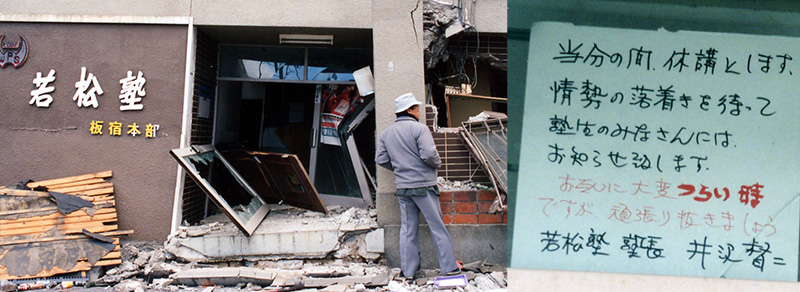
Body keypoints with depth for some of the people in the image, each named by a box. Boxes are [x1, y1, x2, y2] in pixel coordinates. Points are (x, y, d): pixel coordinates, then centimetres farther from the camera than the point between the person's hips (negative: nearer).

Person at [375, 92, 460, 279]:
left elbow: (381, 159, 9)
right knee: (437, 226, 3)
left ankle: (408, 270, 13)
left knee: (408, 229, 11)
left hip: (402, 187, 6)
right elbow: (429, 154, -20)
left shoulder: (386, 133, 9)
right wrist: (437, 164, 0)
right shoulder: (419, 128, -11)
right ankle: (449, 266, 8)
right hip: (423, 185, -5)